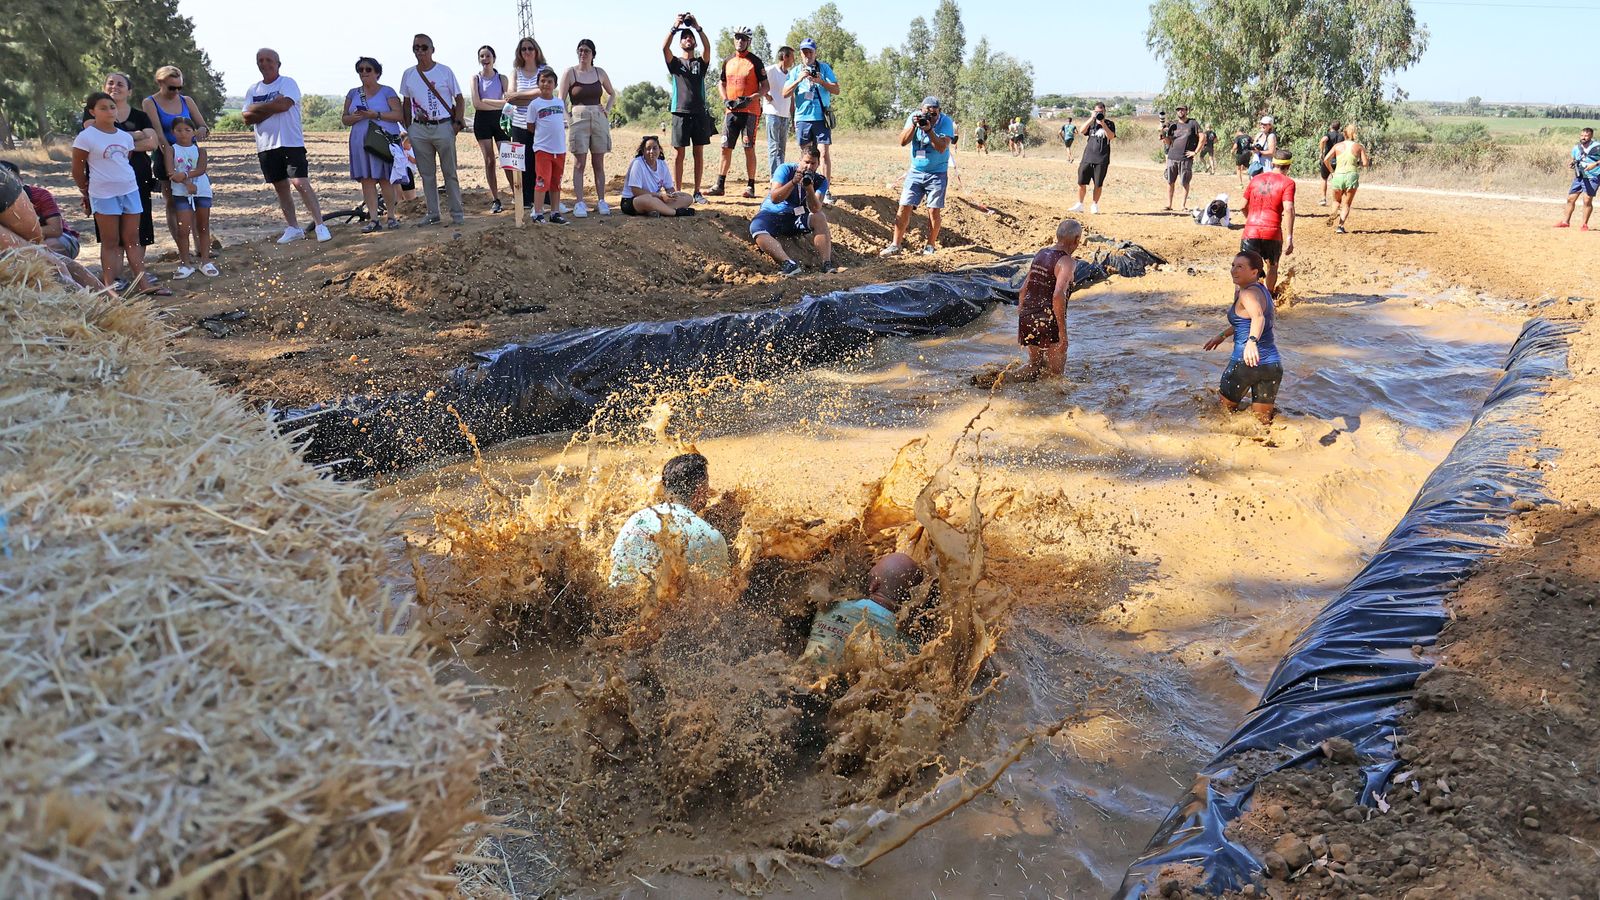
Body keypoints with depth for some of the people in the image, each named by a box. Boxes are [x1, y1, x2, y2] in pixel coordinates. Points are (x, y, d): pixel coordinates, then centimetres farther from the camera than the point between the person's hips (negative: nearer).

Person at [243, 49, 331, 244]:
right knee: (281, 187, 10)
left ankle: (319, 225, -12)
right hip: (266, 146, 6)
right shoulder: (253, 90, 13)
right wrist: (272, 107, -9)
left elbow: (284, 104, -20)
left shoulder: (288, 83, -2)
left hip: (291, 143, -6)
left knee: (301, 183, -15)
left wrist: (258, 107, -7)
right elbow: (247, 117, 1)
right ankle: (293, 228, 18)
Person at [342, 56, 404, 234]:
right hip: (361, 142, 4)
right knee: (366, 180, -2)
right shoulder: (353, 94, 15)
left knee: (386, 180, -6)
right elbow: (345, 119, 14)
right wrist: (355, 117, -9)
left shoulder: (387, 92, 3)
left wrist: (377, 115, -18)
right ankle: (373, 220, -1)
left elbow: (399, 114, -7)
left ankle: (392, 216, 4)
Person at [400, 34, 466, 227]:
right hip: (419, 130, 4)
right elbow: (407, 103, 16)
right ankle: (432, 213, 16)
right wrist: (408, 128, 9)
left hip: (443, 127, -4)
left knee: (450, 173, 1)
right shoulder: (408, 74, 8)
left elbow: (459, 98, 2)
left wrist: (458, 122, -9)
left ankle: (457, 213, 7)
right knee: (427, 174, 9)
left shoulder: (445, 71, -2)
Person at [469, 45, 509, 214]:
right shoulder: (476, 78, 3)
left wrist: (486, 101, -13)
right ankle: (496, 201, 3)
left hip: (500, 119, 0)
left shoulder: (502, 78, 4)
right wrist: (498, 105, -9)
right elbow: (476, 104, -8)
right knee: (489, 160, 0)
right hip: (482, 121, 0)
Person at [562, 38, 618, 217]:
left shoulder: (600, 72, 9)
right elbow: (561, 100, 0)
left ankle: (601, 201, 10)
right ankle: (579, 203, -3)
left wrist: (607, 109, 10)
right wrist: (569, 119, -9)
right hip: (578, 120, -3)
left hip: (599, 120, 3)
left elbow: (612, 94, 24)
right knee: (579, 164, -4)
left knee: (599, 164, 5)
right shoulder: (570, 73, 0)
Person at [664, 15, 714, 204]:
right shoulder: (675, 62, 9)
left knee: (699, 153, 4)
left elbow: (707, 47, -7)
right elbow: (664, 48, -9)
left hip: (699, 113, 2)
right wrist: (675, 27, -14)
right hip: (680, 112, -2)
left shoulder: (701, 62, 12)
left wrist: (698, 27, -15)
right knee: (679, 153, -1)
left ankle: (697, 192, 8)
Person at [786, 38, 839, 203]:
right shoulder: (795, 71, 9)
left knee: (824, 153, -11)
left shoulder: (824, 68, 6)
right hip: (802, 118, 2)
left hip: (821, 118, -2)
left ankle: (825, 191, -12)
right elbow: (785, 93, 0)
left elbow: (836, 90, -1)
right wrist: (798, 80, -14)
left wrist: (820, 81, -15)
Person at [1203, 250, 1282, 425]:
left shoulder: (1247, 294, -14)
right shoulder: (1262, 290, 14)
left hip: (1246, 362, -8)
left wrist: (1252, 341, -51)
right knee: (1262, 421, 12)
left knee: (1225, 409, 17)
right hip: (1273, 363, 8)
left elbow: (1258, 317, -35)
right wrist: (1223, 336, 34)